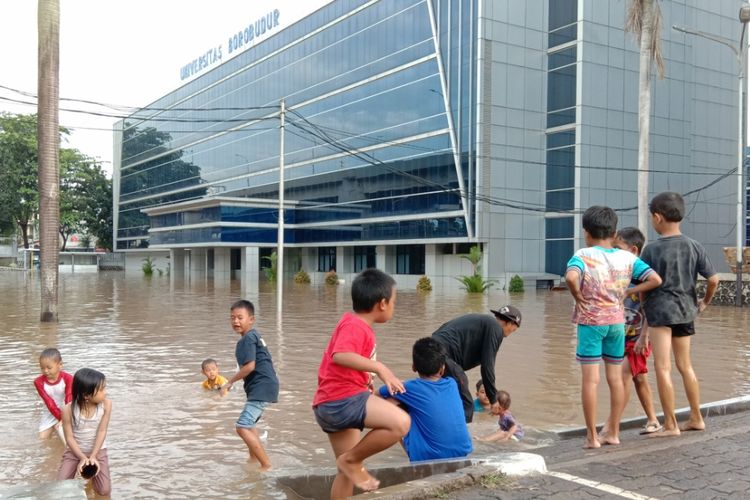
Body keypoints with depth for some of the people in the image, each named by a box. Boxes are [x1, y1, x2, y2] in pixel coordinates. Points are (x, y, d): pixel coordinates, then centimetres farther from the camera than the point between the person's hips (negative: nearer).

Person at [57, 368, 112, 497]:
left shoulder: (106, 404, -19)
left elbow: (102, 431, -16)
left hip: (98, 450, 0)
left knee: (104, 491, -9)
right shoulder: (68, 410, -22)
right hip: (74, 450, 0)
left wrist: (93, 457, -22)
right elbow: (69, 437, -13)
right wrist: (83, 458, -22)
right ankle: (77, 467, 18)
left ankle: (92, 469, 19)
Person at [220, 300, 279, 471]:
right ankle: (253, 460, 44)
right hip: (263, 386, 11)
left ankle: (267, 465, -15)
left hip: (261, 388, -11)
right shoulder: (254, 336, 16)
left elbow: (249, 366, -22)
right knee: (250, 423, 28)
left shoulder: (247, 339, -14)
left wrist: (230, 382, -10)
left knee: (242, 427, -17)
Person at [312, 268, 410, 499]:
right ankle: (351, 460, -10)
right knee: (400, 422, -23)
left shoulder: (354, 323, 21)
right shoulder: (355, 326, -12)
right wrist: (379, 368, -33)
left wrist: (367, 378, 40)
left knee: (348, 471, 18)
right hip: (342, 399, -11)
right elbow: (341, 356, -32)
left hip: (331, 404, 11)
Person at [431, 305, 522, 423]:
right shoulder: (496, 329, 0)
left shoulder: (480, 320, 26)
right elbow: (487, 366, -4)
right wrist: (493, 400, 3)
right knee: (466, 406, 0)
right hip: (444, 355, -9)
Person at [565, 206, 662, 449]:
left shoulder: (583, 256, -11)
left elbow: (571, 277, -31)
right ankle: (613, 433, 22)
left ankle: (592, 436, 5)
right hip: (617, 322, 4)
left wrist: (578, 297, -14)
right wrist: (628, 292, 3)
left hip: (591, 322, -4)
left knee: (590, 379, 1)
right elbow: (655, 280, -3)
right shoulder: (627, 258, 2)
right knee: (615, 378, 13)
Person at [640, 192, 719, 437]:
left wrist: (643, 307, 10)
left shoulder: (651, 250, -11)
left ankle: (671, 425, 2)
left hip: (660, 311, -6)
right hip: (686, 310, 6)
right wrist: (705, 301, 19)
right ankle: (696, 418, 27)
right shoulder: (694, 247, 1)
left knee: (662, 368, -1)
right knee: (685, 365, 19)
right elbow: (713, 279, 1)